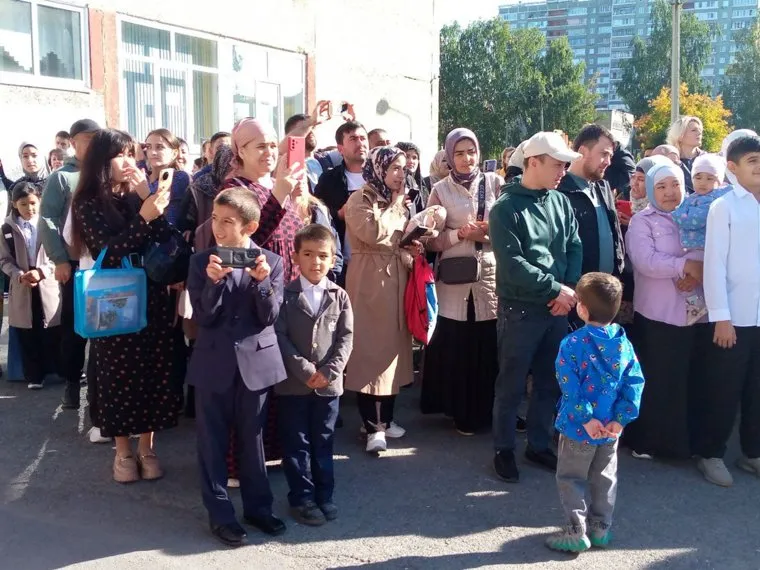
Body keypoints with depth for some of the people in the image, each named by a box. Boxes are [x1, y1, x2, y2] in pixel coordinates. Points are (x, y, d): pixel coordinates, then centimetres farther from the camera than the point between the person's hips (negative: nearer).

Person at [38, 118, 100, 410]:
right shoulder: (61, 177, 0)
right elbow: (47, 220, -5)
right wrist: (60, 260, -11)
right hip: (75, 264, -2)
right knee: (73, 325, 6)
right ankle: (72, 382, 17)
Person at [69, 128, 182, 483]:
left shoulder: (138, 195, 6)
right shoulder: (88, 203, -3)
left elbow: (165, 241, -3)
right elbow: (109, 251, -14)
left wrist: (148, 199, -13)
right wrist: (143, 217, -25)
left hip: (152, 297, 3)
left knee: (153, 373, 5)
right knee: (119, 375, 5)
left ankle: (147, 447, 18)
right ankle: (123, 451, 19)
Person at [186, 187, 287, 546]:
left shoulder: (271, 262, -2)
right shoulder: (201, 261, -2)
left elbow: (269, 317, -6)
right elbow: (202, 317, -7)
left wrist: (262, 282, -22)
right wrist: (214, 281, -23)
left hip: (256, 362, 0)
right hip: (213, 364, 0)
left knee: (253, 440, 12)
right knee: (213, 442, 7)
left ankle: (258, 506, 28)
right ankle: (220, 514, 20)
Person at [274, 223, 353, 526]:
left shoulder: (339, 296, 3)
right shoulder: (285, 295, -4)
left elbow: (346, 337, 0)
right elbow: (279, 337, -10)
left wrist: (329, 371, -13)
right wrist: (304, 370, -16)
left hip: (328, 383, 2)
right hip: (293, 382, -2)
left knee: (323, 442, 13)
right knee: (296, 444, 6)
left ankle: (324, 495, 25)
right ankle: (302, 499, 17)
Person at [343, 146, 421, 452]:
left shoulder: (398, 200, 16)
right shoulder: (360, 199, -8)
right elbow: (373, 232, -24)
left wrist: (411, 248, 3)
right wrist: (395, 209, -10)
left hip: (396, 279, 8)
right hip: (370, 281, -8)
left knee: (392, 345, 10)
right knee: (369, 348, -6)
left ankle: (386, 417, 20)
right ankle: (372, 426, -2)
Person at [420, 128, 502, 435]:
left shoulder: (495, 183, 5)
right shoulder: (440, 190, 4)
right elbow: (431, 239, 2)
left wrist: (490, 231, -14)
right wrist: (460, 234, -14)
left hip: (492, 275, 1)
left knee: (491, 347, 1)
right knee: (457, 349, 1)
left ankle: (489, 411, 19)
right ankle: (463, 413, 17)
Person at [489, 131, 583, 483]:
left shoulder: (561, 203, 6)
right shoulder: (506, 208, -10)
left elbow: (575, 248, 6)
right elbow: (512, 265, -18)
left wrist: (570, 289, -10)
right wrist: (557, 288, -17)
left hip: (557, 309, 5)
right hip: (520, 309, -5)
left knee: (550, 382, 14)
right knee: (511, 385, 5)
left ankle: (539, 445, 30)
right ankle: (504, 449, 21)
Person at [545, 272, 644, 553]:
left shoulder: (573, 344, -18)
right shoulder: (624, 342, -3)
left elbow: (570, 388, -21)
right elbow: (635, 382, -4)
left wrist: (585, 418, -15)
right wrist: (621, 418, -5)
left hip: (579, 427, -5)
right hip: (610, 428, 5)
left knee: (571, 478, 10)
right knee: (604, 478, 19)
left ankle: (576, 532, 12)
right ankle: (601, 528, 28)